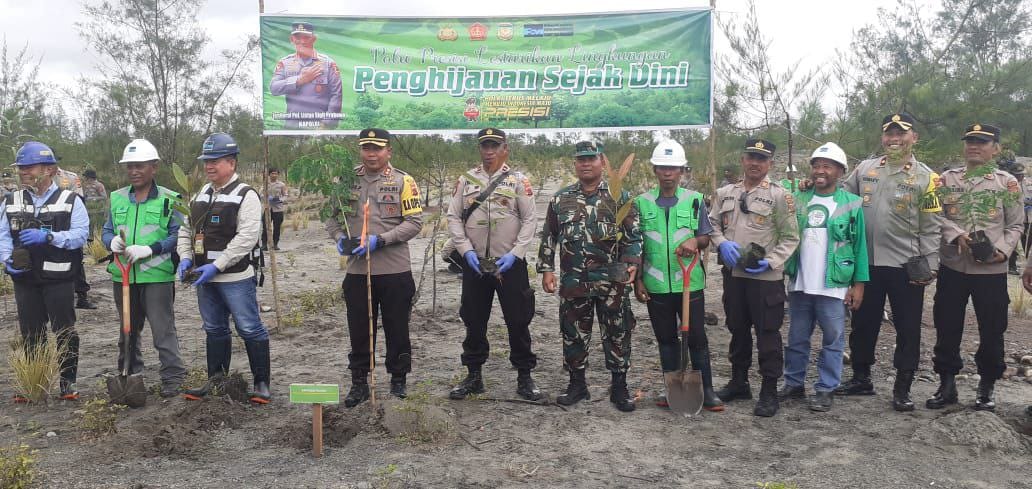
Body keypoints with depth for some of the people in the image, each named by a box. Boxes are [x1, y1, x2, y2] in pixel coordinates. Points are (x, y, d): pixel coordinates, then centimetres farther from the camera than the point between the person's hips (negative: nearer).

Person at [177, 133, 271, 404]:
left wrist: (216, 266, -22)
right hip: (205, 278, 8)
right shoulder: (200, 195, 15)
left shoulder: (246, 195, -11)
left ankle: (262, 383, 8)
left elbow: (246, 237, -21)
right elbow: (186, 229, 20)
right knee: (214, 329, 17)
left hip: (236, 277, -8)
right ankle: (215, 380, 30)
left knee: (250, 329, -3)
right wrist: (185, 258, 1)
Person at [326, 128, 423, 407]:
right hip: (357, 271, 3)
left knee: (397, 329, 8)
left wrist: (380, 240, -18)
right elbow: (332, 216, 13)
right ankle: (359, 383, 24)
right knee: (358, 330, 11)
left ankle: (398, 382, 23)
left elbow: (414, 222, -9)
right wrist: (340, 237, -8)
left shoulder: (403, 181, -4)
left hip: (395, 271, -3)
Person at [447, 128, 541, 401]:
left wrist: (515, 254, -13)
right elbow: (453, 217, 4)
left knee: (518, 321, 2)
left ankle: (524, 378, 14)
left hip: (510, 263, -2)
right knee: (474, 322, 10)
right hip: (474, 264, 2)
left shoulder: (519, 181, 0)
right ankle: (474, 376, 22)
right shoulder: (465, 181, 7)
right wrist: (466, 250, -8)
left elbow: (530, 220, -3)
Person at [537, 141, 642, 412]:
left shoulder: (620, 198, 3)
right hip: (573, 282, 2)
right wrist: (546, 270, 5)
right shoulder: (561, 199, 8)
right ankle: (577, 385, 23)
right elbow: (548, 237, 11)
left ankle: (619, 388, 16)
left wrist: (631, 263, -12)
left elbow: (633, 236, 1)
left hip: (613, 282, -2)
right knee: (573, 335, 9)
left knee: (617, 334, 4)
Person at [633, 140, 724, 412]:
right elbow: (636, 246, 8)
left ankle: (707, 391, 13)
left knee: (697, 338, 3)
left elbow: (706, 239, 6)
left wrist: (695, 240, -18)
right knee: (666, 339, 11)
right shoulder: (642, 203, 4)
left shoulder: (695, 200, 2)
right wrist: (638, 280, 3)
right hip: (656, 285, 1)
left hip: (690, 282, -1)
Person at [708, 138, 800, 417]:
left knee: (768, 333, 0)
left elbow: (790, 238, -5)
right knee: (737, 329, 16)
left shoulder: (780, 195, -4)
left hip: (766, 277, -5)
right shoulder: (724, 193, 9)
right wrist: (722, 243, -6)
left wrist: (770, 262, -17)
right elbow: (712, 224, 14)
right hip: (733, 274, 5)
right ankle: (739, 383, 29)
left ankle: (769, 391, 9)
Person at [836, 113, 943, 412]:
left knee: (907, 329, 4)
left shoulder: (925, 177, -3)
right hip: (866, 262, 3)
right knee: (863, 323, 13)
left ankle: (902, 388, 16)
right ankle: (861, 379, 28)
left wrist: (929, 266, -9)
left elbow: (931, 227, -4)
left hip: (906, 266, -3)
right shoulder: (864, 169, 6)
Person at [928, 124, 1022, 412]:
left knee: (991, 330, 6)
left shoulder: (1008, 182, 1)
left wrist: (1002, 250, -15)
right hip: (952, 266, 1)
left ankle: (986, 387, 22)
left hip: (991, 270, -1)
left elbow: (1016, 225, 2)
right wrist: (956, 235, -16)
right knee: (947, 327, 7)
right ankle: (947, 385, 20)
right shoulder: (948, 179, 6)